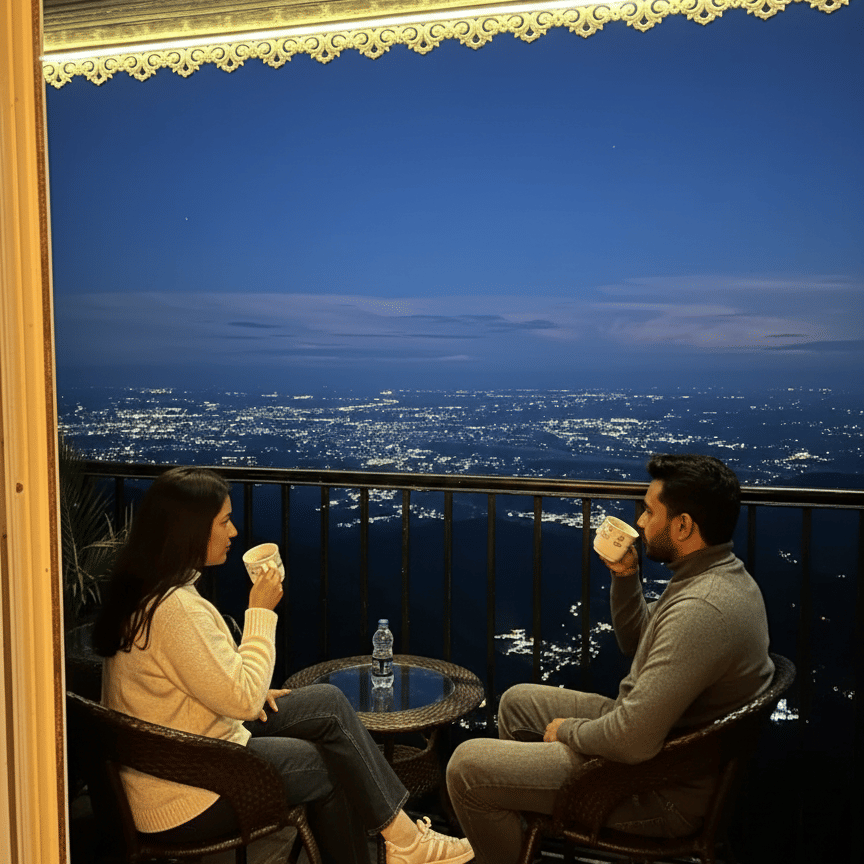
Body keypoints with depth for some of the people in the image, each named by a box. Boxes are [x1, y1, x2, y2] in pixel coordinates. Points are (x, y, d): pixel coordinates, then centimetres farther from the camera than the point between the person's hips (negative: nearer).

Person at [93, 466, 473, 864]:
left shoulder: (143, 592, 4)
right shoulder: (175, 608, -28)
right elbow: (243, 699, -25)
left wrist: (252, 693, 4)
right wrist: (260, 611, -18)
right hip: (184, 801, -9)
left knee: (328, 703, 4)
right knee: (333, 764, 0)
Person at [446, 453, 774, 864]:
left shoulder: (700, 610, -33)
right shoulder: (723, 574, 1)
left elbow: (633, 741, -33)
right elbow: (635, 642, 14)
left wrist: (568, 730, -13)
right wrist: (625, 578, -3)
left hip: (664, 791, -10)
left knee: (466, 767, -11)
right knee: (518, 701, 23)